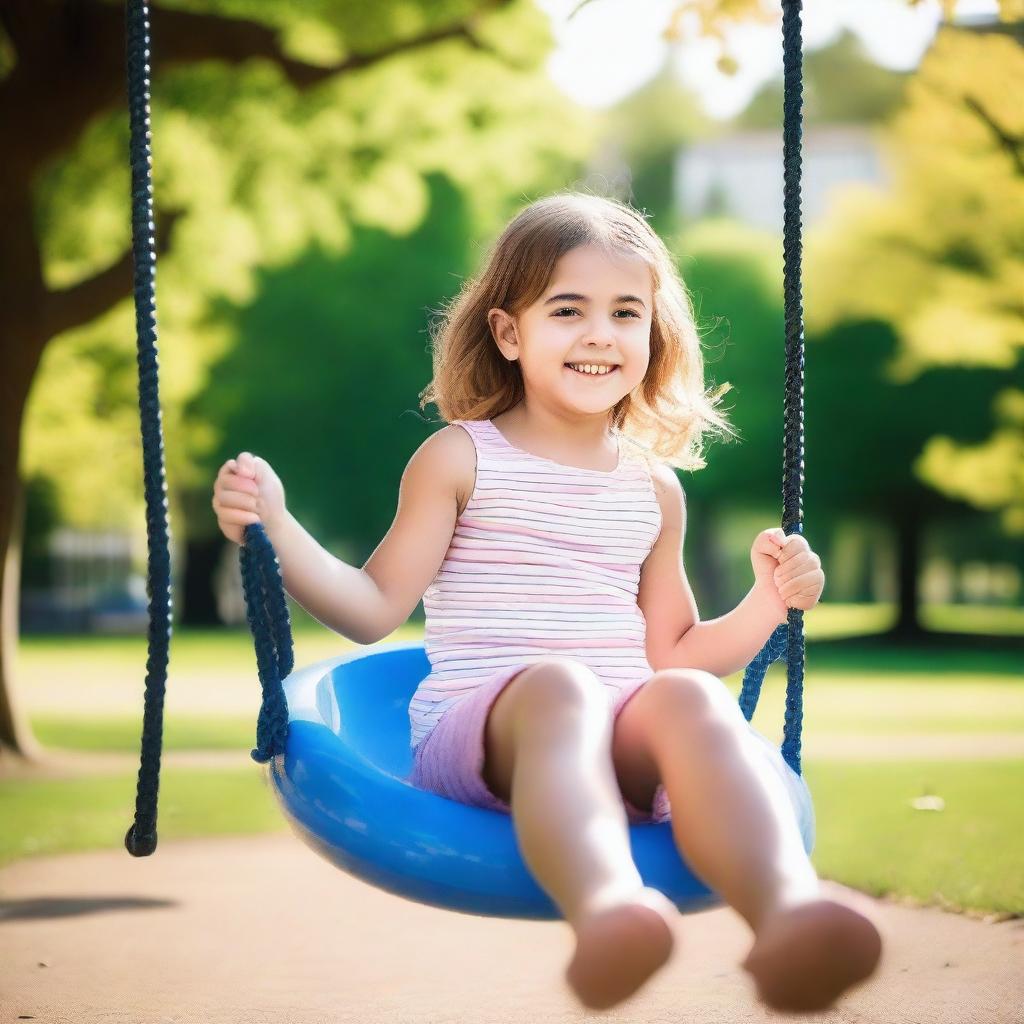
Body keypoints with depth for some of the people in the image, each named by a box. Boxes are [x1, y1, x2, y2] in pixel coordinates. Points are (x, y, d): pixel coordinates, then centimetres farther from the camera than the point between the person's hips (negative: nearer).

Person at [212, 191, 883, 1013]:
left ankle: (788, 911, -64)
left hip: (622, 740, 3)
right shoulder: (460, 459, 12)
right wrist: (277, 529, -8)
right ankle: (604, 907, -72)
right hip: (475, 725, -3)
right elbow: (374, 610, 5)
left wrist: (769, 603, 13)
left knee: (687, 698, -34)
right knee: (560, 686, -39)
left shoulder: (655, 491, 23)